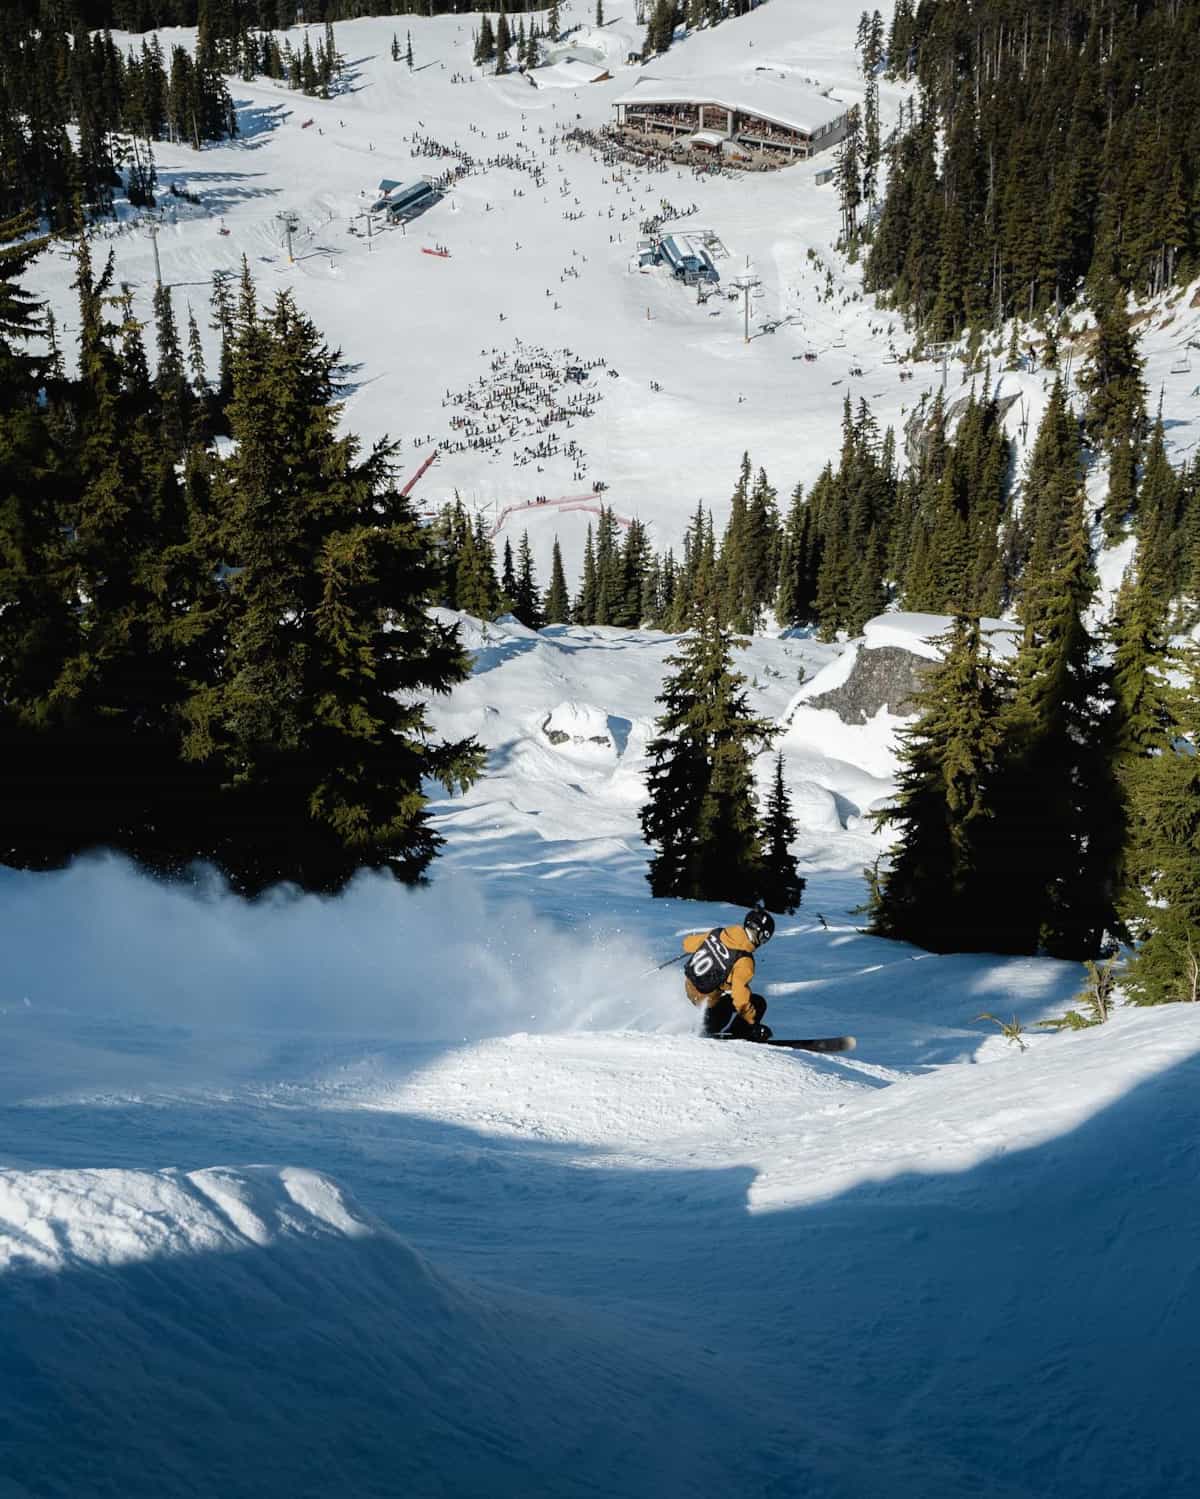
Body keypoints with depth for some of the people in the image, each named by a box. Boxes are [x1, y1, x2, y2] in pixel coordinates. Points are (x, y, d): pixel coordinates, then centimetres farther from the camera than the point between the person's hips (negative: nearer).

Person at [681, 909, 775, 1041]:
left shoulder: (717, 933, -7)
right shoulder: (744, 960, -24)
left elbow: (688, 943, 9)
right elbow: (740, 998, -24)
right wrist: (753, 1022, -11)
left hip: (689, 985, 7)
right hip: (708, 999, -7)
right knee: (758, 1003, 0)